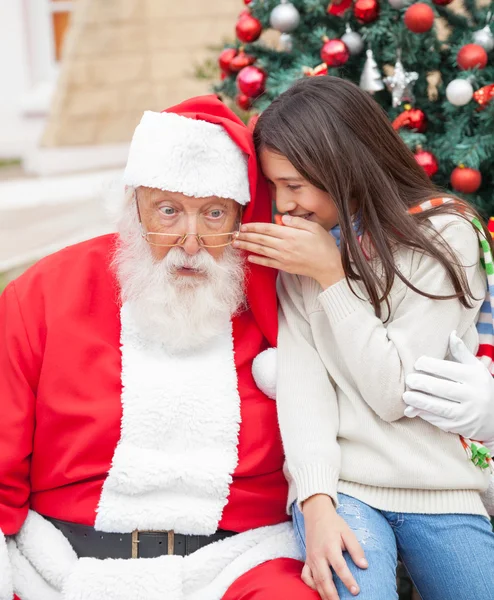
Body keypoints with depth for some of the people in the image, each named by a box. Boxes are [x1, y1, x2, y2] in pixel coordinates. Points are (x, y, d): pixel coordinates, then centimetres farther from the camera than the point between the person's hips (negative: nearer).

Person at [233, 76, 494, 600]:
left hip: (440, 488, 0)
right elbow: (300, 377, -6)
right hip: (340, 483, 0)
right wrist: (316, 500, -19)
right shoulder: (298, 243, 6)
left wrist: (331, 274, -11)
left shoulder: (445, 234, -4)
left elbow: (396, 393, -10)